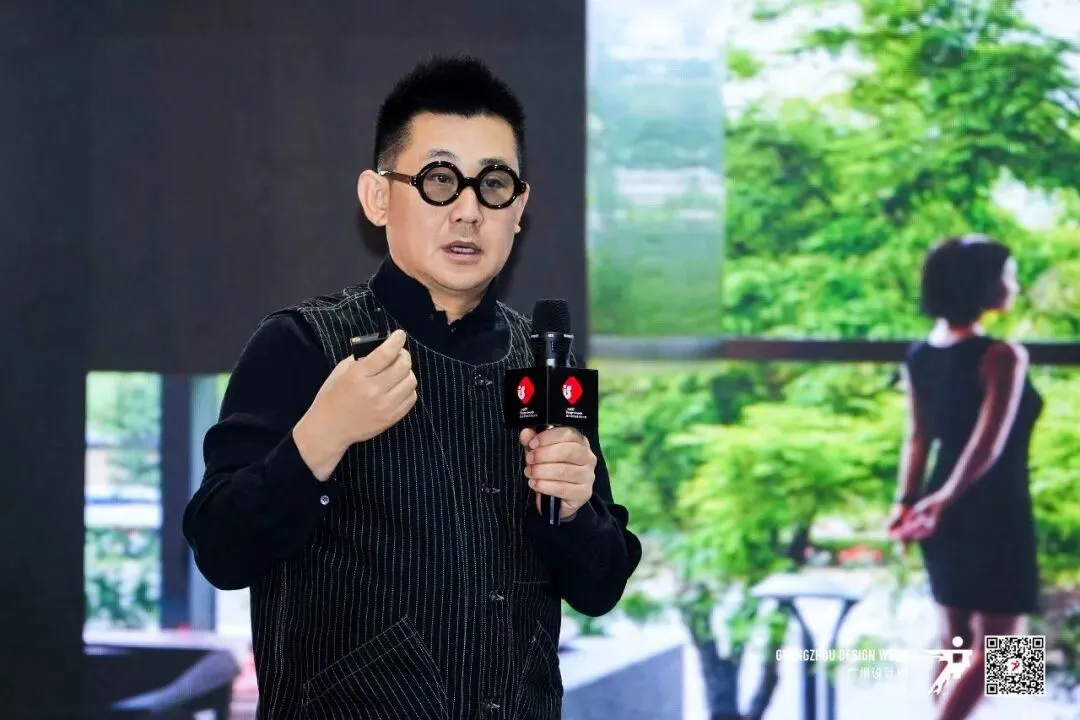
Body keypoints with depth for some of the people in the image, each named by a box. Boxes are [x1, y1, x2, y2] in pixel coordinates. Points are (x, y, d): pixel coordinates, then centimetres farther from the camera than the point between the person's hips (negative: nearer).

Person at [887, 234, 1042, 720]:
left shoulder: (921, 355, 6)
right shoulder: (1001, 356, -16)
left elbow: (918, 437, 6)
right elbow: (989, 443, -24)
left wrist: (907, 503, 5)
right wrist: (946, 500, -26)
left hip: (948, 516, 8)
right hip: (993, 514, -8)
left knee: (954, 638, 17)